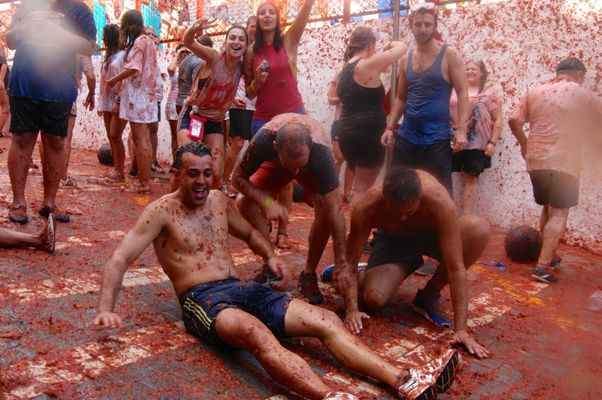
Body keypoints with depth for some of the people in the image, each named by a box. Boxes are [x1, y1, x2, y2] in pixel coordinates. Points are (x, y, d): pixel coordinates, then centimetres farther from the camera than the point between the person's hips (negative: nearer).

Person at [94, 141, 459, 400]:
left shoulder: (219, 200, 15)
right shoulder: (162, 211, -2)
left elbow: (249, 233, 31)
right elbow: (119, 260, -6)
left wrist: (270, 256, 13)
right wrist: (106, 308, -19)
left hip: (243, 289, 6)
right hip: (202, 300, -6)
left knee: (326, 321, -14)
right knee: (259, 334, -41)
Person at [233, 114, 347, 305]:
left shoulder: (320, 151, -44)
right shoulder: (263, 140, -42)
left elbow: (335, 211, -42)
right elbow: (238, 178, -25)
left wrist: (341, 265, -42)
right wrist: (266, 202, -42)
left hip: (313, 169, -1)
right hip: (275, 164, 2)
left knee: (325, 209, -28)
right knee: (244, 202, -19)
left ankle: (309, 274, -6)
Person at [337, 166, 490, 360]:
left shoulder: (439, 201, -38)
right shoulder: (366, 208, -35)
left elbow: (456, 268, -36)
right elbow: (349, 262, -22)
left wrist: (461, 329, -37)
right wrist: (352, 310, -30)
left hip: (433, 234, 1)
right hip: (392, 240, -1)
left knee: (479, 229, -32)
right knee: (372, 298, -27)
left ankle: (429, 294, -10)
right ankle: (367, 272, 13)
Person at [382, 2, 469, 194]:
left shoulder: (450, 55, -3)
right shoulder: (405, 59, 10)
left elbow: (462, 94, -7)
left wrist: (461, 130, -18)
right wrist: (390, 128, 6)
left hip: (437, 138, -4)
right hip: (406, 137, 5)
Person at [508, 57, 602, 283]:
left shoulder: (535, 93, 10)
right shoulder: (583, 95, 2)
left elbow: (514, 119, 2)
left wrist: (524, 143, 14)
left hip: (535, 161, 5)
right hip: (564, 163, -5)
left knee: (548, 210, 19)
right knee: (559, 215, -3)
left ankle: (551, 256, 30)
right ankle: (543, 266, -11)